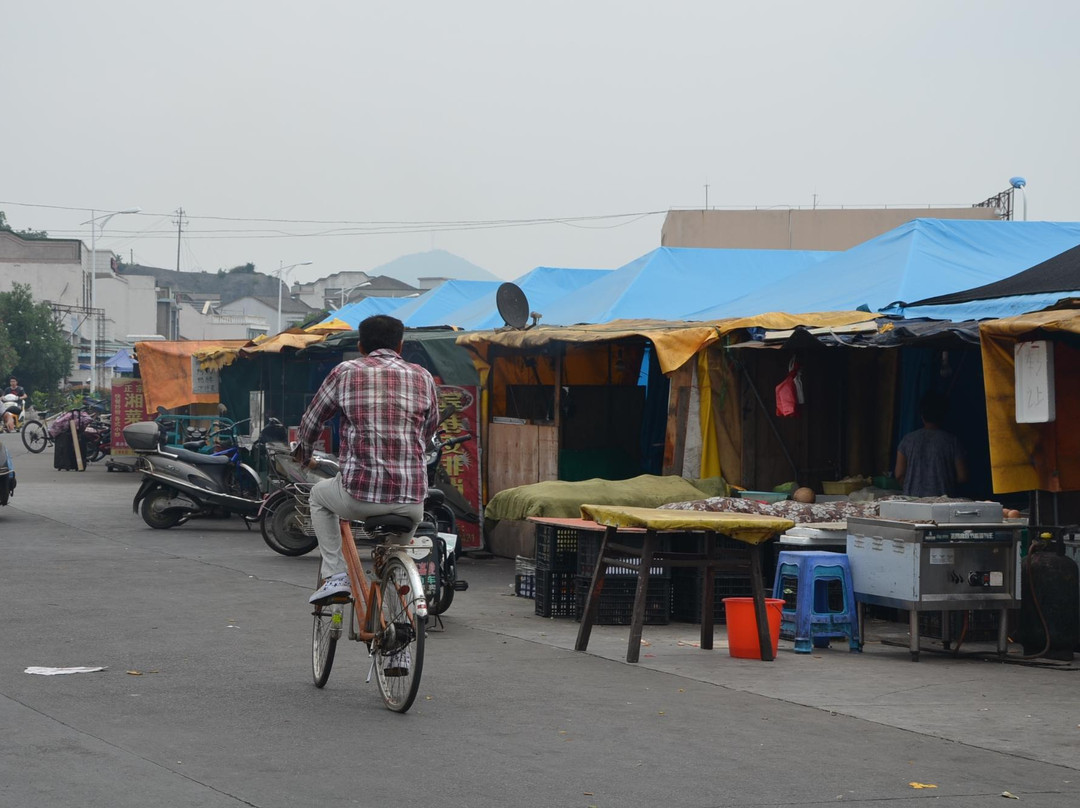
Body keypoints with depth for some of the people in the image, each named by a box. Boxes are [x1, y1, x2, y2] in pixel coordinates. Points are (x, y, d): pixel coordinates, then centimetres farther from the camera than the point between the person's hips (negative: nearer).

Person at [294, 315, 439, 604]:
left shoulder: (346, 372, 5)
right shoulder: (422, 377, 10)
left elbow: (311, 420, 16)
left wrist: (303, 453, 37)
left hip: (360, 495, -2)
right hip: (411, 499, 2)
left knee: (319, 494, 30)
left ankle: (335, 575, 18)